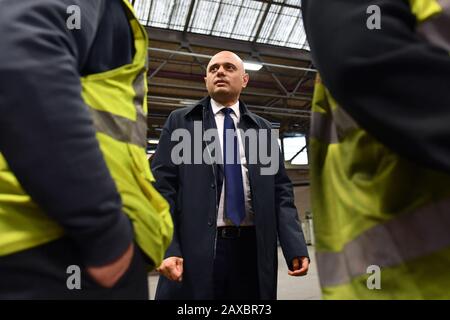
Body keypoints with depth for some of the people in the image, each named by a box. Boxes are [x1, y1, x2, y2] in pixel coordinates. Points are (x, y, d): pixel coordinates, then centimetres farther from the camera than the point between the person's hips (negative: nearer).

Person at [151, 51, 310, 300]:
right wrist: (166, 247, -12)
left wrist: (295, 248, -4)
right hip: (195, 249, -2)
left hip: (252, 248, 2)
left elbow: (280, 191, 7)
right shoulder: (180, 122, 7)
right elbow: (161, 186, -1)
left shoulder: (263, 129, 11)